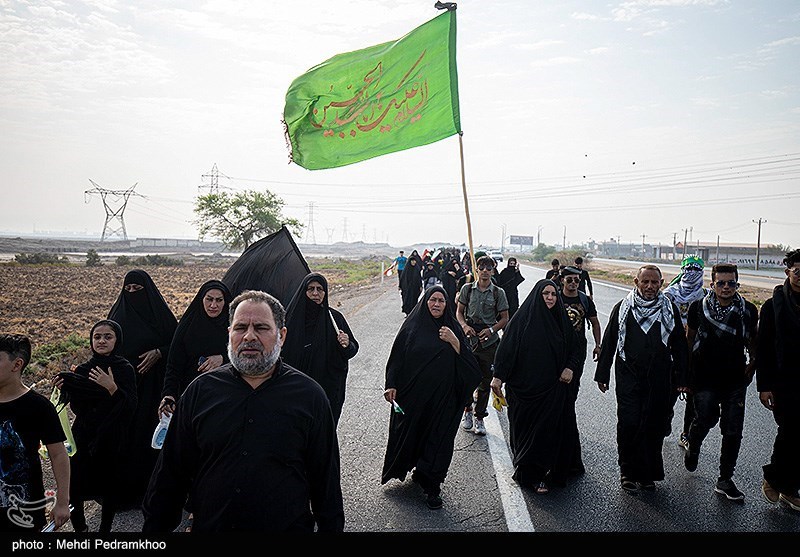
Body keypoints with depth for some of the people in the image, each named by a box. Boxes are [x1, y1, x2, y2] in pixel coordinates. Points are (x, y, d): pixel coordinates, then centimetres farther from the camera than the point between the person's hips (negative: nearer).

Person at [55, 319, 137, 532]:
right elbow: (77, 409, 6)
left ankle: (105, 528, 27)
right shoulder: (82, 370, 2)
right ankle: (79, 527, 23)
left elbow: (130, 407, -15)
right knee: (73, 484, -1)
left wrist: (112, 388, -29)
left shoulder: (125, 369, -8)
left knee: (110, 485, 6)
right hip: (83, 437, 3)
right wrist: (66, 389, -10)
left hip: (112, 439, -3)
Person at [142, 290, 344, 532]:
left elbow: (326, 477, -3)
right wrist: (154, 527, 3)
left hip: (289, 526, -2)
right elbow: (171, 471, 4)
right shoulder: (200, 391, -2)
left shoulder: (310, 396, -7)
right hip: (208, 526, 2)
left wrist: (331, 527, -3)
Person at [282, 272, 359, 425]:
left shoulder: (334, 317, -1)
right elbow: (281, 351, 4)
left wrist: (346, 345, -19)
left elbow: (353, 349, 2)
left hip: (328, 387, 0)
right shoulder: (292, 316, -1)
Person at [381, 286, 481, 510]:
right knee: (409, 431, 12)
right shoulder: (412, 326, -2)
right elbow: (397, 357, 0)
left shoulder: (452, 327, 2)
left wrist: (454, 341, -19)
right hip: (412, 393, 0)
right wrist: (391, 385, -7)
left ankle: (431, 485, 18)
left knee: (438, 438, 5)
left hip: (442, 396, 1)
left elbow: (467, 359, -3)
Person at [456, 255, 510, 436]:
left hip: (489, 341, 0)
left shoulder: (498, 293, 0)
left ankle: (479, 417, 19)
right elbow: (459, 312, 8)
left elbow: (505, 318, 3)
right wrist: (464, 325, -11)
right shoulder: (467, 289, 3)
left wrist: (491, 329, -14)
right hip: (469, 339, 0)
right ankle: (467, 411, 28)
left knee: (485, 381, 5)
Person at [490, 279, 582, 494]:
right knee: (525, 427, 4)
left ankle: (548, 471, 19)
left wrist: (570, 367, 0)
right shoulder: (523, 319, -6)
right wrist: (498, 376, -14)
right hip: (525, 385, -3)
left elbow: (575, 349, 17)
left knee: (549, 428, 4)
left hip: (553, 387, 3)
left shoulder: (561, 320, 6)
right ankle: (531, 475, 15)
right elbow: (506, 347, -9)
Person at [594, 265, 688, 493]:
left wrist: (682, 379, 7)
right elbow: (608, 343, 7)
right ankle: (628, 472, 11)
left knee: (655, 427, 5)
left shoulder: (669, 309, 6)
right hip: (629, 377, -1)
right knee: (628, 423, -6)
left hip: (659, 380, 1)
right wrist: (602, 374, 6)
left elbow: (679, 346, 10)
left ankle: (648, 473, 22)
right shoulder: (623, 308, 3)